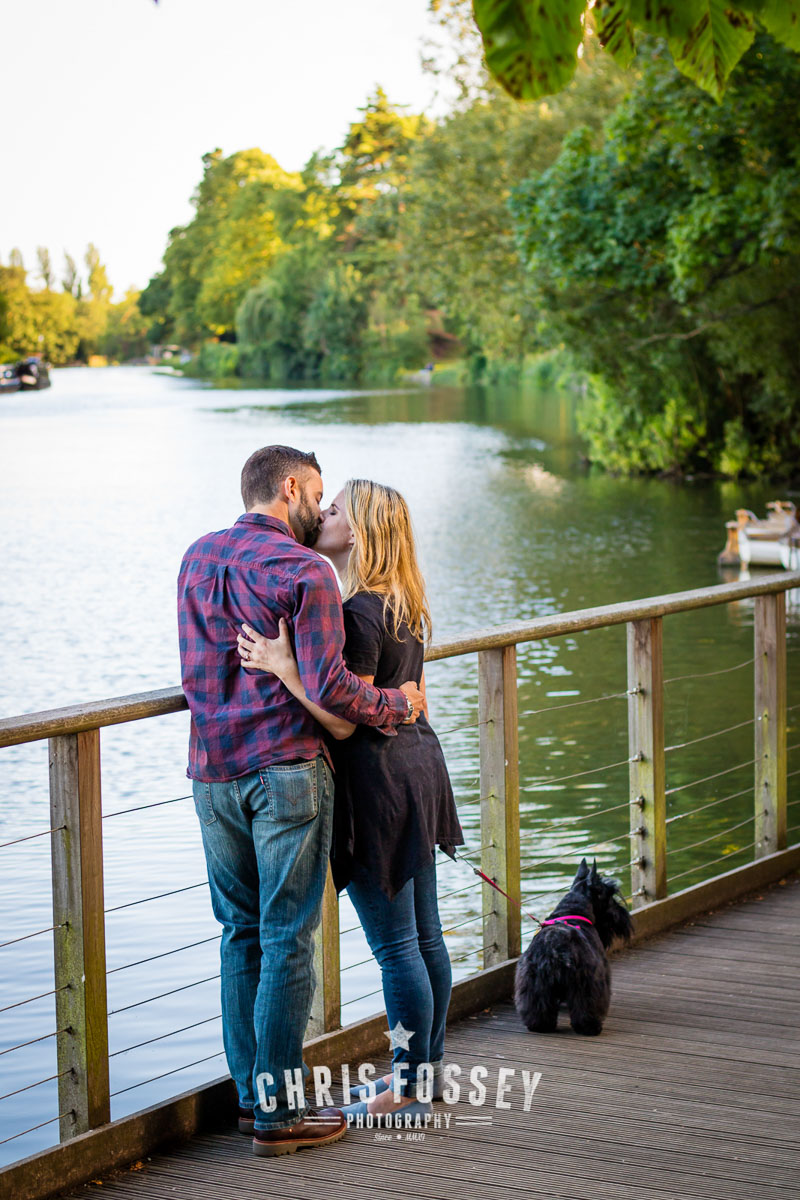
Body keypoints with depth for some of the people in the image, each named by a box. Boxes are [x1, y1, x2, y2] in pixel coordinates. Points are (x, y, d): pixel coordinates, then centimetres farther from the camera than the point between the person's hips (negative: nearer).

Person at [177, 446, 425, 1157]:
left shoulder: (197, 559, 11)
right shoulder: (303, 570, -11)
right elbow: (328, 686, -17)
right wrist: (397, 705, -3)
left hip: (213, 772, 7)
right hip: (285, 771, -7)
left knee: (241, 934, 14)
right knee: (287, 940, -1)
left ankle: (250, 1094, 19)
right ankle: (278, 1111, 3)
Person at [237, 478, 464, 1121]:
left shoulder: (357, 616, -19)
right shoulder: (405, 608, 9)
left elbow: (345, 721, -22)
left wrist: (283, 668, -28)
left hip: (376, 782, -10)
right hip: (418, 768, 10)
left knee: (396, 947, 0)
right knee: (425, 937, 16)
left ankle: (409, 1088, 9)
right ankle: (427, 1068, 26)